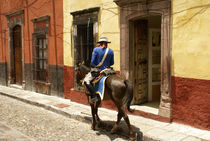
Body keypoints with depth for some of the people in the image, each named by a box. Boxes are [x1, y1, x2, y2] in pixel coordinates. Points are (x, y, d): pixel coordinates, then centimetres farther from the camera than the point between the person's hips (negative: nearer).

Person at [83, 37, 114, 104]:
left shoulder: (96, 49, -7)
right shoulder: (110, 51, 2)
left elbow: (92, 62, -9)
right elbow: (112, 63, 7)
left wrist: (93, 66, 12)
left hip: (97, 70, -4)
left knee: (86, 80, -6)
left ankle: (93, 96, -18)